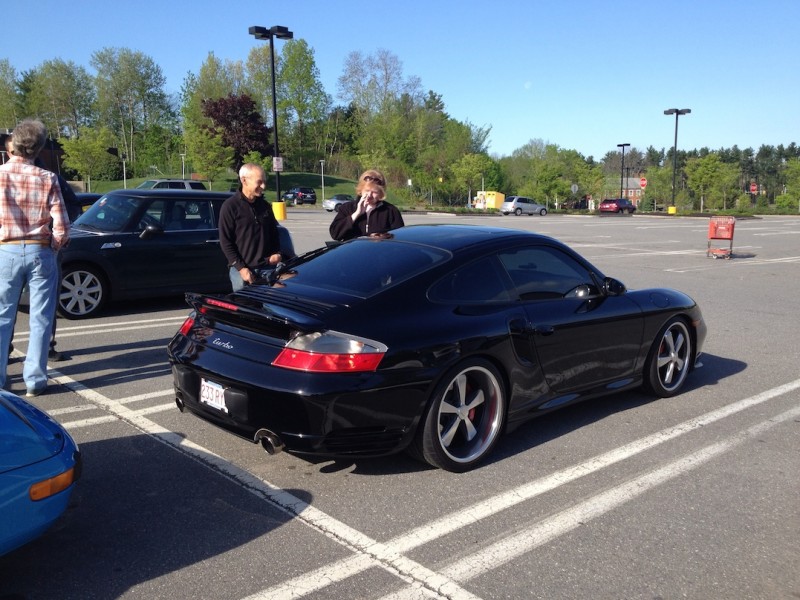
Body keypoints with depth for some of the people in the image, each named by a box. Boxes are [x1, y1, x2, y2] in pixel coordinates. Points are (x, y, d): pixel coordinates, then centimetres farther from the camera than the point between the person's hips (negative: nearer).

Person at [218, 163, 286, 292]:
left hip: (267, 268, 5)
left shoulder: (265, 206, 11)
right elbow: (225, 242, -8)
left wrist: (277, 253, 3)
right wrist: (241, 268, -13)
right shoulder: (230, 206, -6)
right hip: (242, 270, -4)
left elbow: (274, 232, 22)